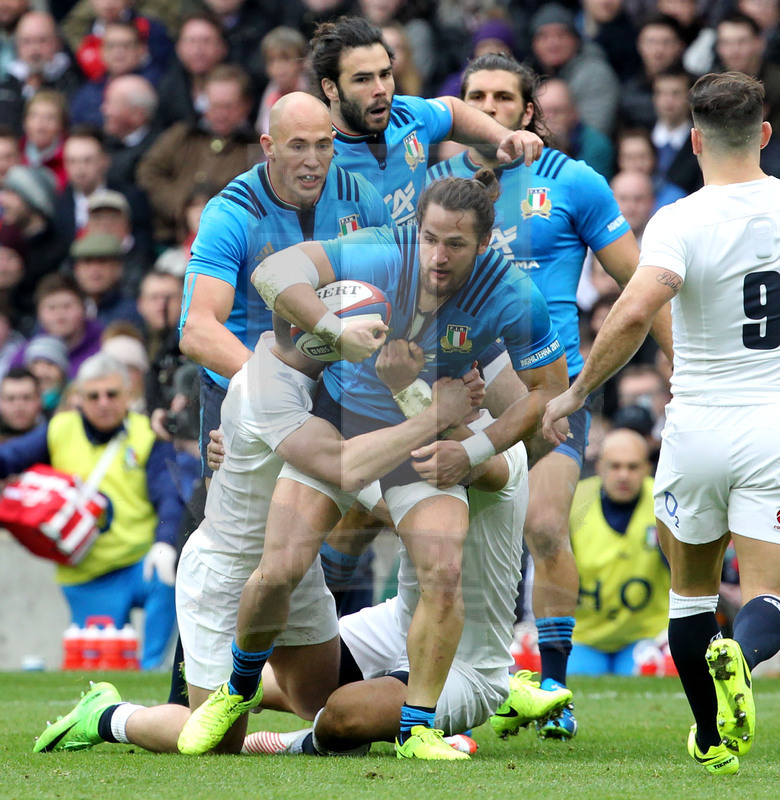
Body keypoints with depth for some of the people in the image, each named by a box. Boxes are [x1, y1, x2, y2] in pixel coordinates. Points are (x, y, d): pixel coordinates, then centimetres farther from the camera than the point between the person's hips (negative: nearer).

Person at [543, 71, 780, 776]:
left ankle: (711, 741, 23)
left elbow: (633, 314, -27)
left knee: (692, 587, 19)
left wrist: (577, 392, -17)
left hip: (697, 426, -1)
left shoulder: (679, 223, -13)